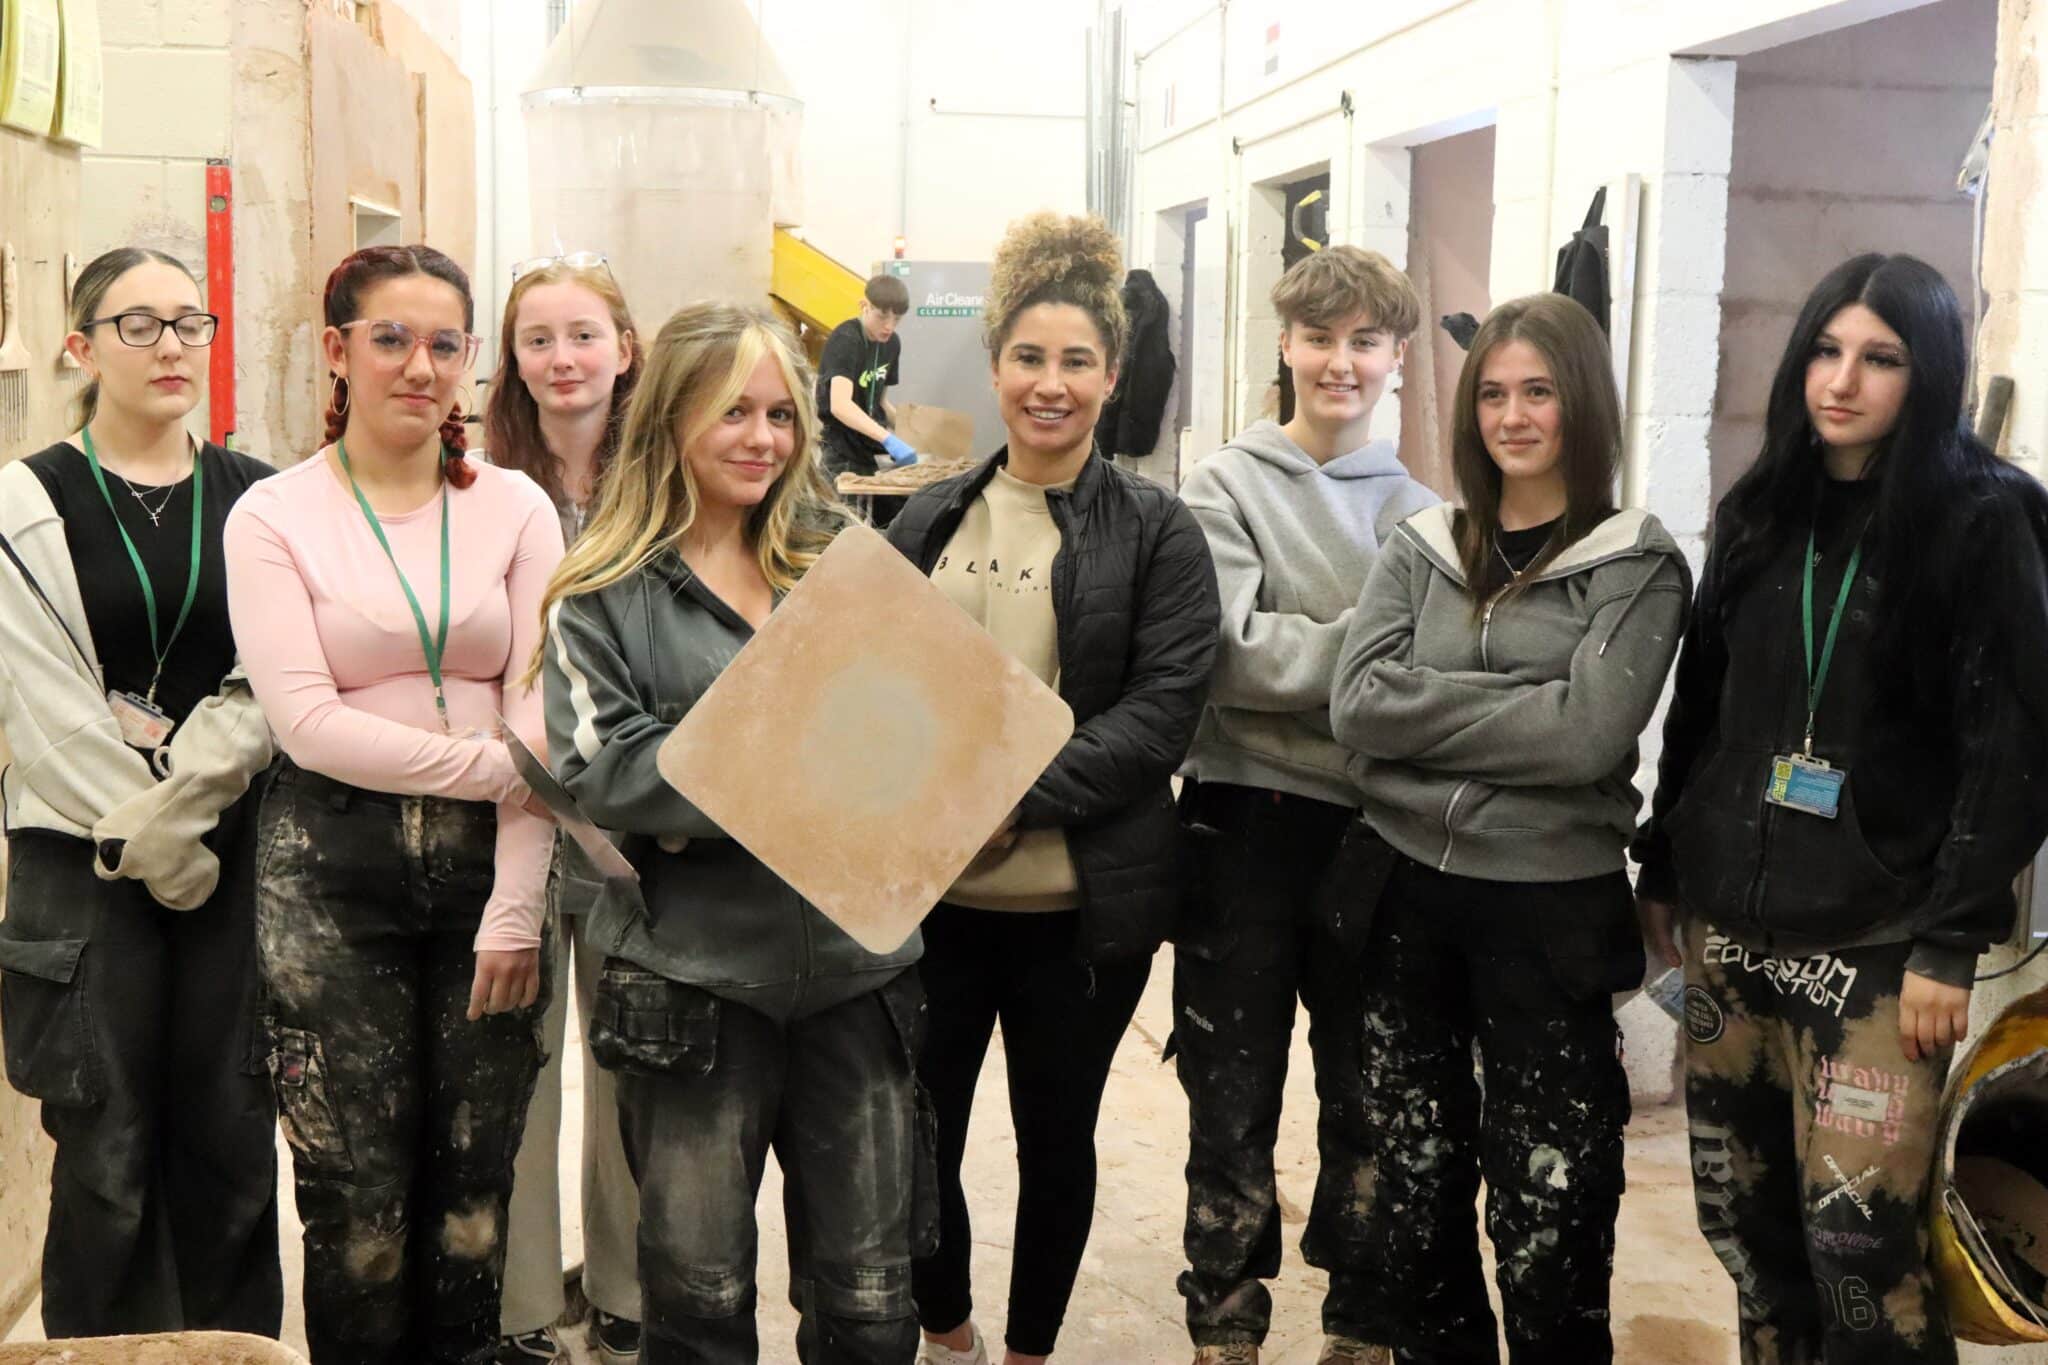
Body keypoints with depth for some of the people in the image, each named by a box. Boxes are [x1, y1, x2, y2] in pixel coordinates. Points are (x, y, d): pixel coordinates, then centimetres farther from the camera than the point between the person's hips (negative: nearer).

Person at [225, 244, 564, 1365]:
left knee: (474, 1184, 9)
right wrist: (492, 765, -14)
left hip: (489, 858, 2)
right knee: (360, 1189, 6)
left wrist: (516, 907, -8)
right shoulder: (273, 516, 0)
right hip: (333, 873, -1)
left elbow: (538, 722, -2)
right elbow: (305, 719, -9)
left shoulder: (516, 508, 4)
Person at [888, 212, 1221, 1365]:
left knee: (1057, 1136, 13)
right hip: (929, 887, 3)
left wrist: (1016, 795, -22)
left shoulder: (1158, 530, -3)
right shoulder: (930, 520, 8)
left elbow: (1165, 708, -12)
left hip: (1083, 899, -3)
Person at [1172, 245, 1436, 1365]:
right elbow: (1231, 653, -14)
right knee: (1235, 1099, 8)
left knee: (1369, 1097, 14)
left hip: (1378, 824, 2)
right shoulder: (1226, 487, -1)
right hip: (1248, 820, -2)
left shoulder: (1422, 506, 8)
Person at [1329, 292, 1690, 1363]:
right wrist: (1518, 707, -14)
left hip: (1552, 912, -3)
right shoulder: (1421, 549, 6)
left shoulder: (1636, 564, -4)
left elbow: (1591, 735, -18)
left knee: (1546, 1219, 5)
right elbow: (1356, 708, -7)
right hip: (1408, 897, 4)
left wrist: (1433, 708, -13)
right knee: (1411, 1191, 16)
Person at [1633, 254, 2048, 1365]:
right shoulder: (1758, 514, 10)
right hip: (1728, 920, 5)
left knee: (1859, 1237, -7)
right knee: (1741, 1215, 10)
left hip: (1874, 941, -5)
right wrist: (1659, 870, 14)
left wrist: (1952, 941, -13)